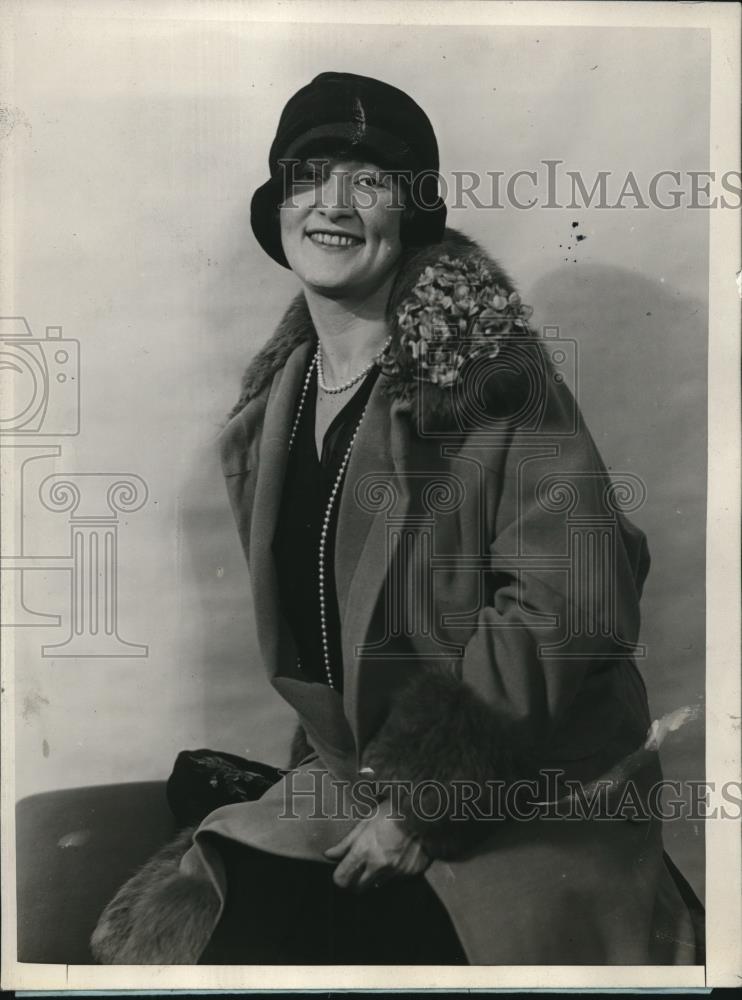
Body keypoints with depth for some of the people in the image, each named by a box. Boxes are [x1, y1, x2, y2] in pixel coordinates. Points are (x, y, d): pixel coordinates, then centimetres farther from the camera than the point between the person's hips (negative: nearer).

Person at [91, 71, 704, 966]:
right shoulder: (272, 397, 5)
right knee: (202, 930, -5)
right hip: (349, 778, 5)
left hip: (529, 815, -5)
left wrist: (421, 799, -17)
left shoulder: (496, 372, -16)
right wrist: (326, 749, 6)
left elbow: (569, 608, -21)